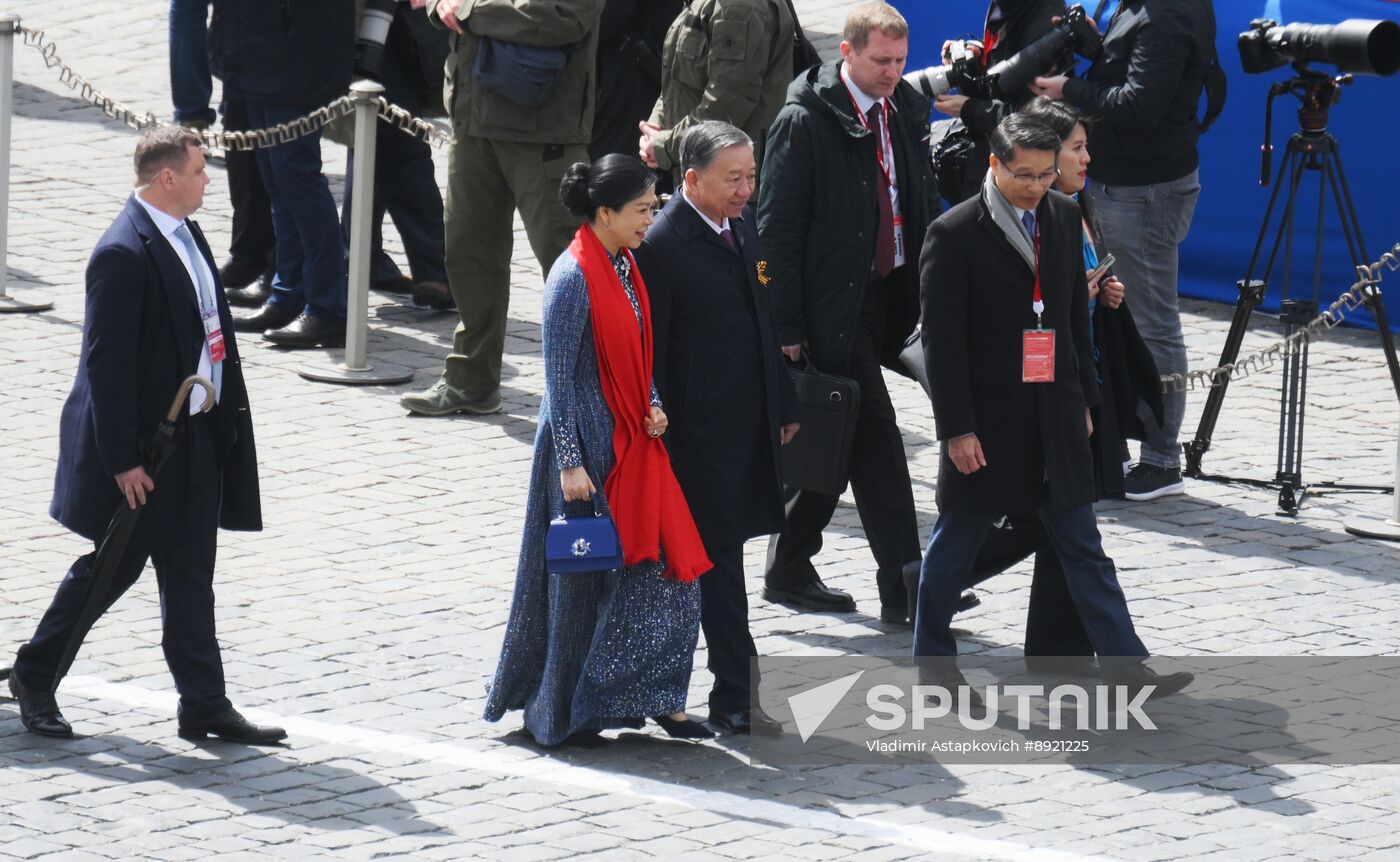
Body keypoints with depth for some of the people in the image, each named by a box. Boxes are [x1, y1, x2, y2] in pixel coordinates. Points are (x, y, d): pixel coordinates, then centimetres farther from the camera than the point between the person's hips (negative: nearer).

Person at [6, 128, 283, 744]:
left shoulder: (183, 234, 7)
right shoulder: (123, 254, -21)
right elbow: (107, 363, -21)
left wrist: (223, 420, 16)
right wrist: (122, 459, -20)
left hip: (194, 434, 8)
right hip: (146, 444, -8)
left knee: (190, 574, 10)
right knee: (112, 567, 5)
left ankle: (204, 705, 13)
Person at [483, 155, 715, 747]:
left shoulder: (625, 268, 8)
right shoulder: (573, 279, -17)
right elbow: (559, 379, -16)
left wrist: (654, 408, 1)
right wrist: (570, 463, -18)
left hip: (632, 443, 8)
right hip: (587, 448, -8)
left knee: (669, 568, 3)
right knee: (583, 581, 2)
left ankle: (656, 699, 10)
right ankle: (557, 715, 14)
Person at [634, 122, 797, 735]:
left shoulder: (742, 225, 9)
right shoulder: (661, 246, -16)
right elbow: (648, 353, -14)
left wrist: (783, 405, 18)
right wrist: (656, 430, -15)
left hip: (748, 426, 8)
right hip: (699, 430, -8)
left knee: (718, 557, 15)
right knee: (718, 559, -4)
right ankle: (733, 698, 0)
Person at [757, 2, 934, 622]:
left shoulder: (906, 111, 9)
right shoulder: (805, 122, -12)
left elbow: (922, 203, 19)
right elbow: (778, 228, -13)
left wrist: (926, 294, 13)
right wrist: (787, 327, -16)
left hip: (886, 298, 7)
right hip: (833, 306, -7)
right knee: (875, 437, -9)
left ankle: (789, 570, 24)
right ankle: (902, 587, -8)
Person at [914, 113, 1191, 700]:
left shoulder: (1063, 217, 7)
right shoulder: (954, 234, -12)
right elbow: (941, 339, -12)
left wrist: (1084, 400, 15)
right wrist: (957, 428, -15)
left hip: (1054, 418, 5)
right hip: (987, 417, -5)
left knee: (1083, 547, 4)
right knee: (954, 545, 8)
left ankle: (1124, 664, 3)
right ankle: (931, 664, 22)